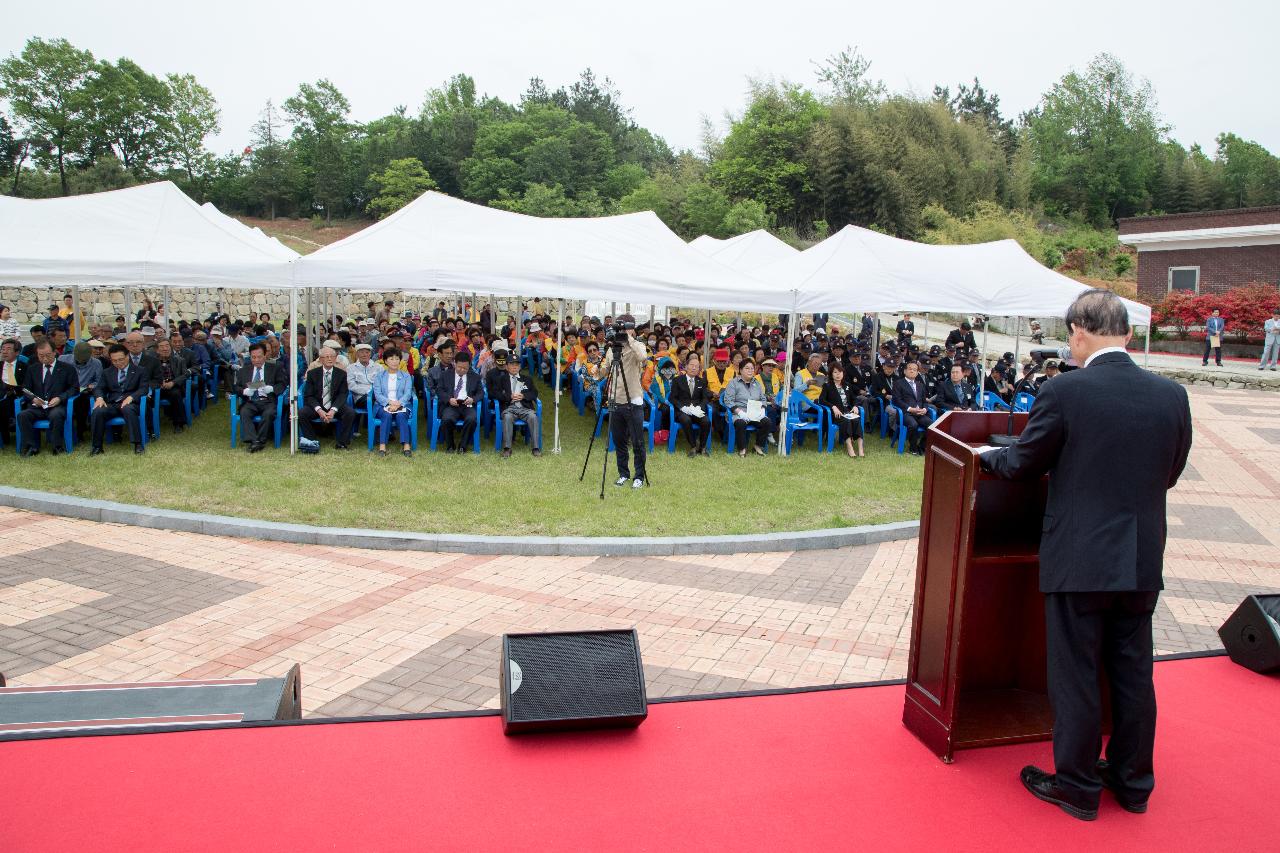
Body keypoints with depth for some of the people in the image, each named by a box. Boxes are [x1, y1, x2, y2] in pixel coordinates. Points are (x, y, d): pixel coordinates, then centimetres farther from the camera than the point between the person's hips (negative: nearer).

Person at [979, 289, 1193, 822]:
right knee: (1133, 673, 18)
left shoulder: (1065, 392, -15)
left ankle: (1078, 786, 22)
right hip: (1143, 561, 5)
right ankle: (1133, 781, 33)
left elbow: (1022, 465, -6)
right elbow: (1171, 472, 12)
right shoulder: (1172, 396, -1)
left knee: (1075, 676, 8)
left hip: (1079, 559, -5)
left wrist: (986, 455, 15)